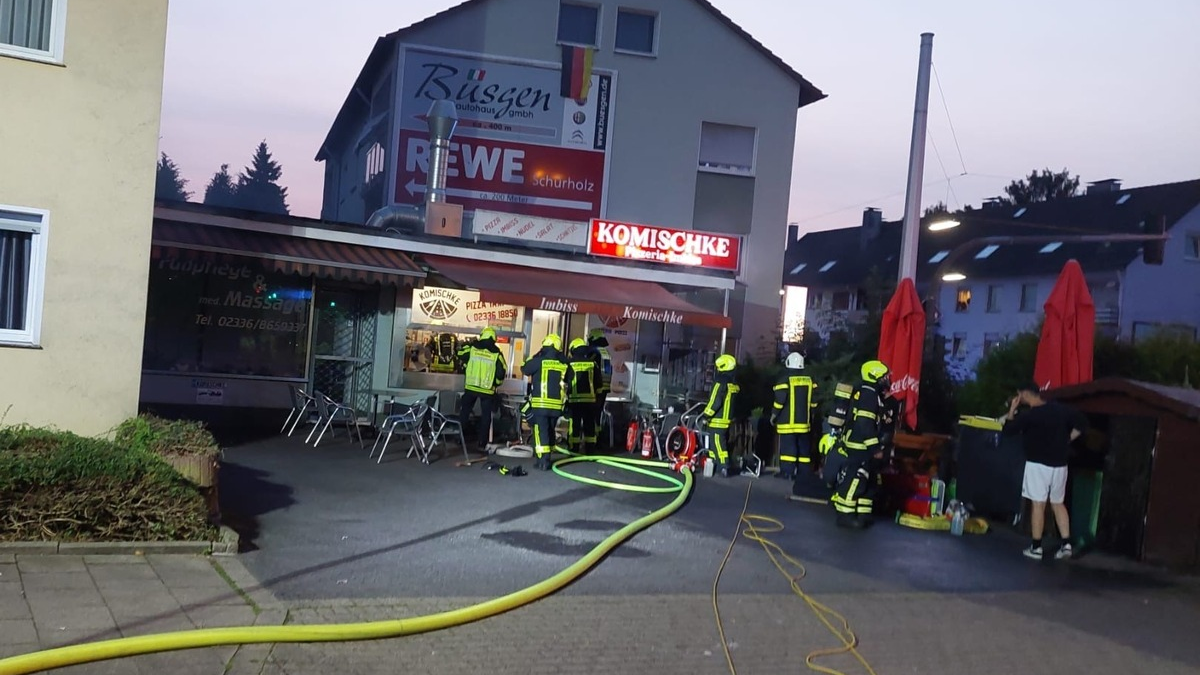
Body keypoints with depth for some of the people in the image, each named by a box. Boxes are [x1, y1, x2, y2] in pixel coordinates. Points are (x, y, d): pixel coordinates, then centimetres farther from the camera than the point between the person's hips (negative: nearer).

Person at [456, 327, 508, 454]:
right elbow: (502, 371, -5)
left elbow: (461, 355, 12)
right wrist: (497, 383, 12)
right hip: (488, 390, -1)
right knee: (486, 416, 8)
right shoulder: (497, 353, -6)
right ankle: (482, 444, 7)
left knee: (464, 413, 18)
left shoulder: (472, 348, -3)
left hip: (471, 387, 1)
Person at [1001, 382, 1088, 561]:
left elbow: (1009, 430, -7)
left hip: (1038, 464, -6)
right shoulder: (1060, 409, 6)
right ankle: (1066, 544, 8)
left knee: (1038, 504, -2)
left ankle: (1036, 547, 1)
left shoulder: (1029, 414, -12)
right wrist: (1066, 441, 11)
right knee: (1058, 503, 15)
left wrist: (1012, 409, 2)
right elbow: (1082, 423, 10)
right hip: (1059, 464, 6)